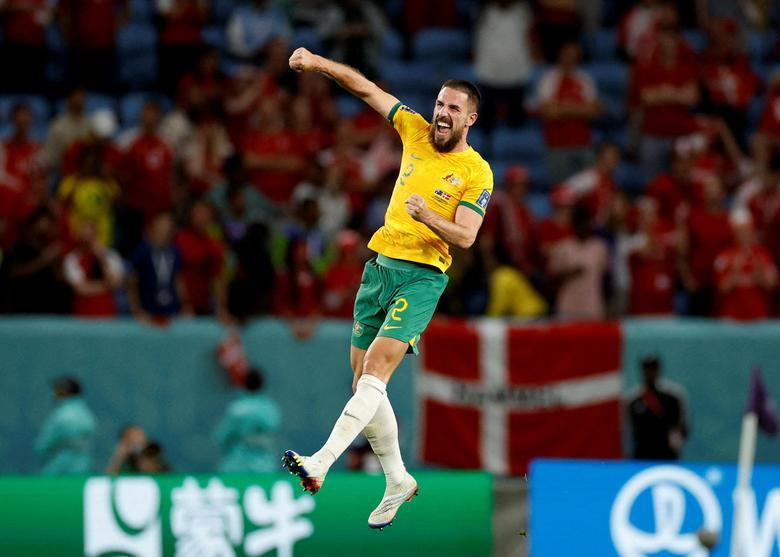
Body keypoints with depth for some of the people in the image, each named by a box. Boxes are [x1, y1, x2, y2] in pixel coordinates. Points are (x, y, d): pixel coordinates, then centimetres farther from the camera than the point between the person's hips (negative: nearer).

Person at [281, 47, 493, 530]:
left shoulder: (477, 172, -4)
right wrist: (318, 63, 6)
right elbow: (367, 89, 14)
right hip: (380, 266, 7)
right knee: (363, 381, 6)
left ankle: (320, 465, -35)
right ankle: (398, 480, 18)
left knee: (375, 369, -22)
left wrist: (428, 217, -30)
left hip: (422, 277, -7)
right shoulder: (417, 132, 11)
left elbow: (465, 236, -12)